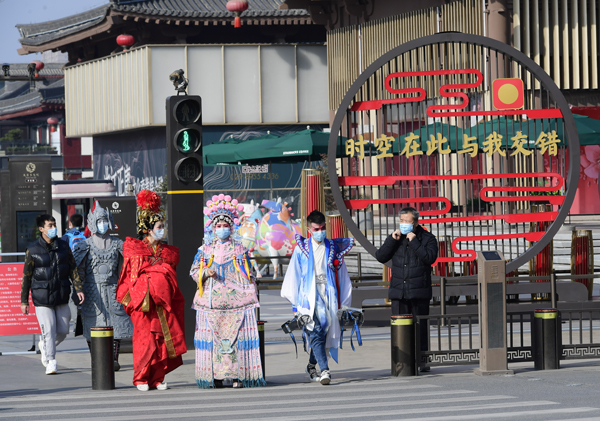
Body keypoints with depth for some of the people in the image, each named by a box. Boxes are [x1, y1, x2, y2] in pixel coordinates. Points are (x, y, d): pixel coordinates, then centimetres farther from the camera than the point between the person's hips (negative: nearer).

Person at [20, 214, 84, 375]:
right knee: (48, 330, -8)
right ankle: (51, 362, 2)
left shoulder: (63, 246, 7)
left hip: (62, 297, 4)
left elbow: (73, 269, 12)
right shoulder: (33, 250, -3)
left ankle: (44, 345, 35)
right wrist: (24, 301, 1)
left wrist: (78, 289, -1)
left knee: (62, 331, 6)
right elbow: (26, 276, 1)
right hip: (42, 298, -3)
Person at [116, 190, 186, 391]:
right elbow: (130, 276, 0)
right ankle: (141, 379, 2)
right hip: (143, 300, -4)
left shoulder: (167, 252, 14)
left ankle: (158, 378, 8)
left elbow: (171, 278, 14)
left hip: (163, 301, 4)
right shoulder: (134, 248, 2)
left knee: (162, 338, 0)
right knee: (144, 337, -7)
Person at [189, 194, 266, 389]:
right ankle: (216, 376, -2)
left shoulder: (240, 250, 11)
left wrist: (251, 297, 7)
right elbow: (194, 271, 12)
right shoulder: (205, 250, 12)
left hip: (236, 299, -1)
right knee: (213, 336, -5)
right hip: (211, 300, 1)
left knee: (236, 335, -8)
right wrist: (206, 272, -8)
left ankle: (237, 375, -7)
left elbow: (248, 276, 13)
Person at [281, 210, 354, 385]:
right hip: (309, 297, -2)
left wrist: (342, 304, 11)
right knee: (315, 333, -15)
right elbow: (293, 276, 9)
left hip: (328, 297, 2)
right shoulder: (302, 248, 7)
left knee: (324, 333, 5)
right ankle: (324, 370, -24)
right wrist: (295, 304, 6)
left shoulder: (334, 248, 12)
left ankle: (312, 365, 27)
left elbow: (342, 276, 14)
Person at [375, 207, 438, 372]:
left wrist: (414, 241, -14)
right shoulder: (396, 238, 13)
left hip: (419, 292, -3)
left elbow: (430, 257, -15)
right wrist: (392, 240, -6)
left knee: (420, 327, -1)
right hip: (398, 291, 3)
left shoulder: (427, 238, 2)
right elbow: (381, 257, 5)